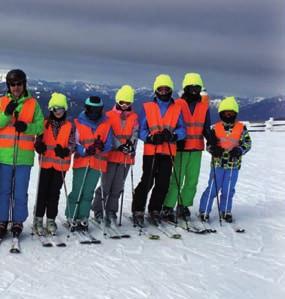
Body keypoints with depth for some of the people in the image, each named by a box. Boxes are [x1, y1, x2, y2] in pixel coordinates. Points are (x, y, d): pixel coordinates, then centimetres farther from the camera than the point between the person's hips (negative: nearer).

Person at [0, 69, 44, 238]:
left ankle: (18, 222, 12)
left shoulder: (33, 103, 5)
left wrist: (26, 127, -14)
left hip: (24, 156, -1)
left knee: (20, 192, 2)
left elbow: (40, 126, 3)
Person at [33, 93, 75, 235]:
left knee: (54, 192, 5)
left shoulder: (69, 126, 5)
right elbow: (38, 139, 7)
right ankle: (38, 219, 7)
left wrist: (65, 151, -17)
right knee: (43, 191, -1)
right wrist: (39, 146, -17)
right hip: (46, 162, 0)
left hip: (61, 164, 0)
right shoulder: (45, 124, 4)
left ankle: (51, 220, 13)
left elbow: (72, 144, 3)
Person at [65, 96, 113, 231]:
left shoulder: (106, 124, 9)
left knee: (88, 192, 1)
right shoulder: (78, 123, 3)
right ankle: (71, 217, 6)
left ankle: (83, 218, 10)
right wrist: (85, 151, -20)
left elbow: (109, 145, 7)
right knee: (77, 191, -5)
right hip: (81, 162, -2)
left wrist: (102, 146, -15)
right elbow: (75, 143, -2)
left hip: (98, 163, 2)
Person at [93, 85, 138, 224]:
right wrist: (119, 146, -19)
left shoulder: (134, 117, 10)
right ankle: (98, 211, 11)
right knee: (106, 185, -1)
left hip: (126, 157, 3)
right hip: (111, 156, -3)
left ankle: (111, 211, 19)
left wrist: (131, 145, -15)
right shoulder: (109, 116, 0)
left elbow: (135, 134, 3)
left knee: (118, 186, 8)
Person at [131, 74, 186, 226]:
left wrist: (172, 135, -16)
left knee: (163, 184, 3)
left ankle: (155, 210, 18)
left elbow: (182, 130, 4)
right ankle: (138, 211, 3)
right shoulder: (147, 107, 6)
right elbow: (141, 130, 2)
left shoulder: (177, 109, 11)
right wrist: (151, 137, -17)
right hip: (150, 151, -2)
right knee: (147, 182, -8)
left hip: (168, 152, 2)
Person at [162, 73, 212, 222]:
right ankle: (168, 208, -3)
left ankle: (183, 206, 18)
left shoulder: (204, 106, 12)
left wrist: (211, 139, -3)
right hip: (181, 148, -4)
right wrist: (177, 139, -16)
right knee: (177, 179, -8)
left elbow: (206, 127, 15)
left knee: (192, 180, 7)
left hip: (197, 149, 5)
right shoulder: (177, 104, 0)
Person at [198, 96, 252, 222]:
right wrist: (213, 149, -15)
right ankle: (204, 211, 9)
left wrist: (239, 150, -15)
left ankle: (225, 211, 24)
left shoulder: (241, 128, 2)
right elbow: (209, 143, 6)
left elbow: (247, 143, 3)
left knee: (228, 190, 10)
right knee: (212, 188, 1)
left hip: (233, 165, 1)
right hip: (218, 164, -1)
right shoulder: (216, 127, 2)